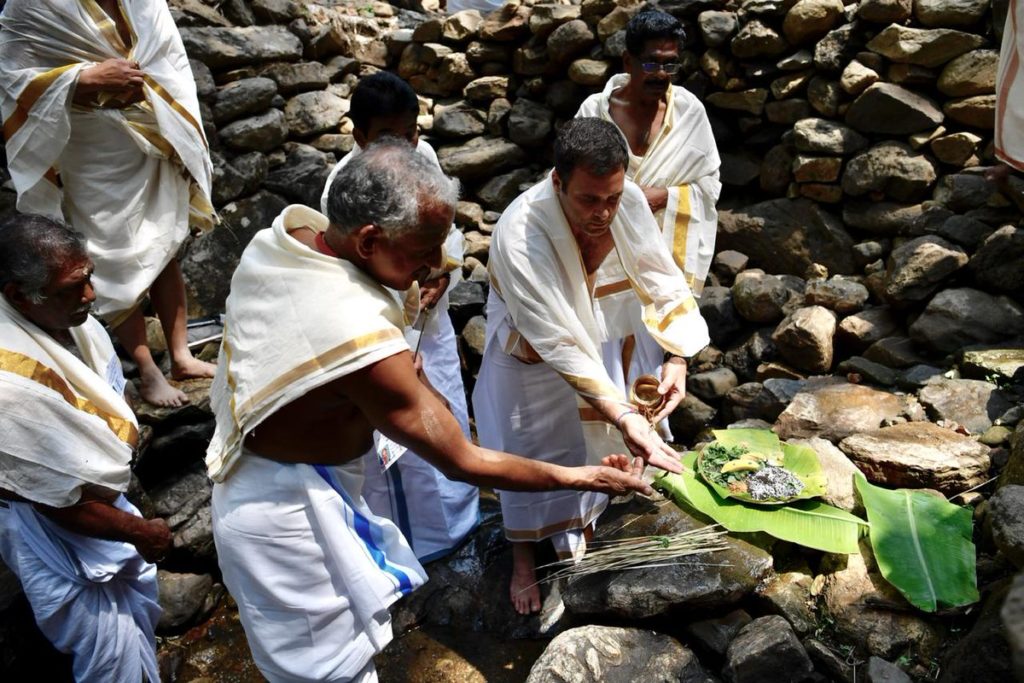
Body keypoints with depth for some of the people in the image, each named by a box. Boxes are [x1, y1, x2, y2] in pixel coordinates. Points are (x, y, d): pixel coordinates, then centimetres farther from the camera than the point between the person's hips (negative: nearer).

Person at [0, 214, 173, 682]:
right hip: (50, 526, -8)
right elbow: (60, 502, -27)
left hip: (93, 490, 8)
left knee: (139, 586, 27)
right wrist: (139, 532, -14)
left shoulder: (63, 316, -15)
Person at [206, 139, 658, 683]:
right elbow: (462, 462, -26)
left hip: (247, 474, 8)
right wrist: (581, 478, -15)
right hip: (287, 517, -8)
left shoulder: (282, 233, -11)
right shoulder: (362, 339, -36)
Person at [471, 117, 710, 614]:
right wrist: (624, 416, -43)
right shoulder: (520, 234, -39)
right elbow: (557, 343, -39)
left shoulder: (629, 201, -25)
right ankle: (523, 559, 39)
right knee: (529, 455, 11)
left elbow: (663, 279, -12)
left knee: (595, 442, 21)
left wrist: (677, 356, -24)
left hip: (591, 337, 5)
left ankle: (579, 530, 51)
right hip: (530, 351, -4)